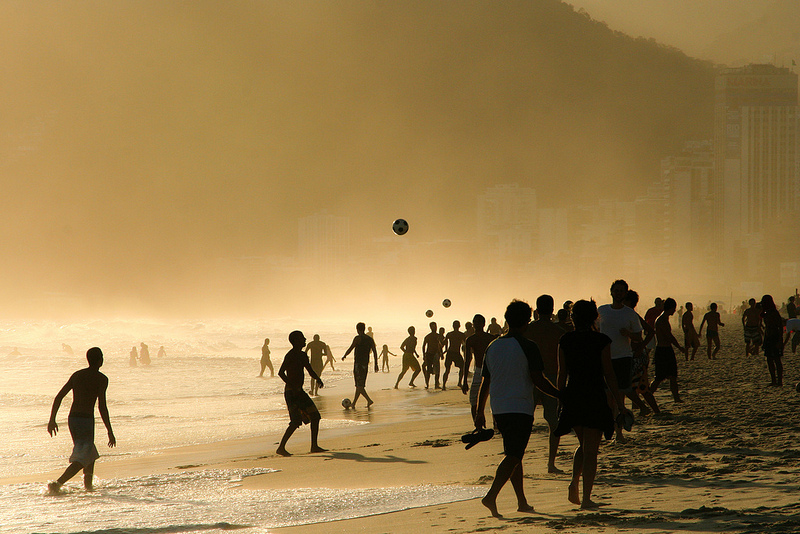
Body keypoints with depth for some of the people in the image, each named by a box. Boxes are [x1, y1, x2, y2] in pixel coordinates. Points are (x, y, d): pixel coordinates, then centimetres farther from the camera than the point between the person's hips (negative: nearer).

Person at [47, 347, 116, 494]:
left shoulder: (76, 375, 12)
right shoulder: (101, 379, -7)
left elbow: (59, 397, 7)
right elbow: (102, 406, -14)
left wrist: (52, 420, 11)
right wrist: (110, 431, -10)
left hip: (72, 419, 7)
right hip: (86, 420, -7)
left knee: (91, 454, 25)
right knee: (81, 460, -7)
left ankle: (88, 485, 27)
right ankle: (58, 483, -24)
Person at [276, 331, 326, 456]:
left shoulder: (303, 355, 15)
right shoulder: (290, 355, -14)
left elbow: (310, 371, 23)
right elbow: (281, 372, -22)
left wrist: (318, 379, 1)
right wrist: (292, 386, -29)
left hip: (299, 392, 9)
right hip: (291, 393, -9)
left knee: (315, 416, 7)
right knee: (296, 422, -14)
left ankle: (314, 446, 13)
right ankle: (281, 447, -8)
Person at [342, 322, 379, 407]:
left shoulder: (358, 338, -9)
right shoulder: (370, 339, 9)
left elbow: (350, 349, -7)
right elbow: (375, 351, 7)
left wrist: (344, 356, 10)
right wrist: (376, 364, 9)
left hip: (358, 364, -7)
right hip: (366, 364, 7)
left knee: (359, 385, -8)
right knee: (359, 385, 12)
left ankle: (369, 400, -23)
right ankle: (354, 403, 19)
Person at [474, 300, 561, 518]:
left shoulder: (493, 347, 9)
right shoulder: (527, 347, -9)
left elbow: (484, 383, 13)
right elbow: (538, 380, -13)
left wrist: (479, 412, 19)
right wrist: (560, 395, -2)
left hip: (499, 410, 6)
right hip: (520, 408, -6)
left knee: (514, 455, 16)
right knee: (513, 456, -7)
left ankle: (522, 502, 21)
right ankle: (491, 496, -23)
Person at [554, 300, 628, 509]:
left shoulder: (565, 340, 2)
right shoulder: (601, 341, -8)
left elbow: (562, 373, 6)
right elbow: (609, 375, -7)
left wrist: (561, 399, 15)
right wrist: (619, 403, 0)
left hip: (572, 397, 4)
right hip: (595, 398, -4)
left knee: (584, 444, 22)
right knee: (591, 450, 3)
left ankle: (574, 482, 2)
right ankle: (586, 497, -1)